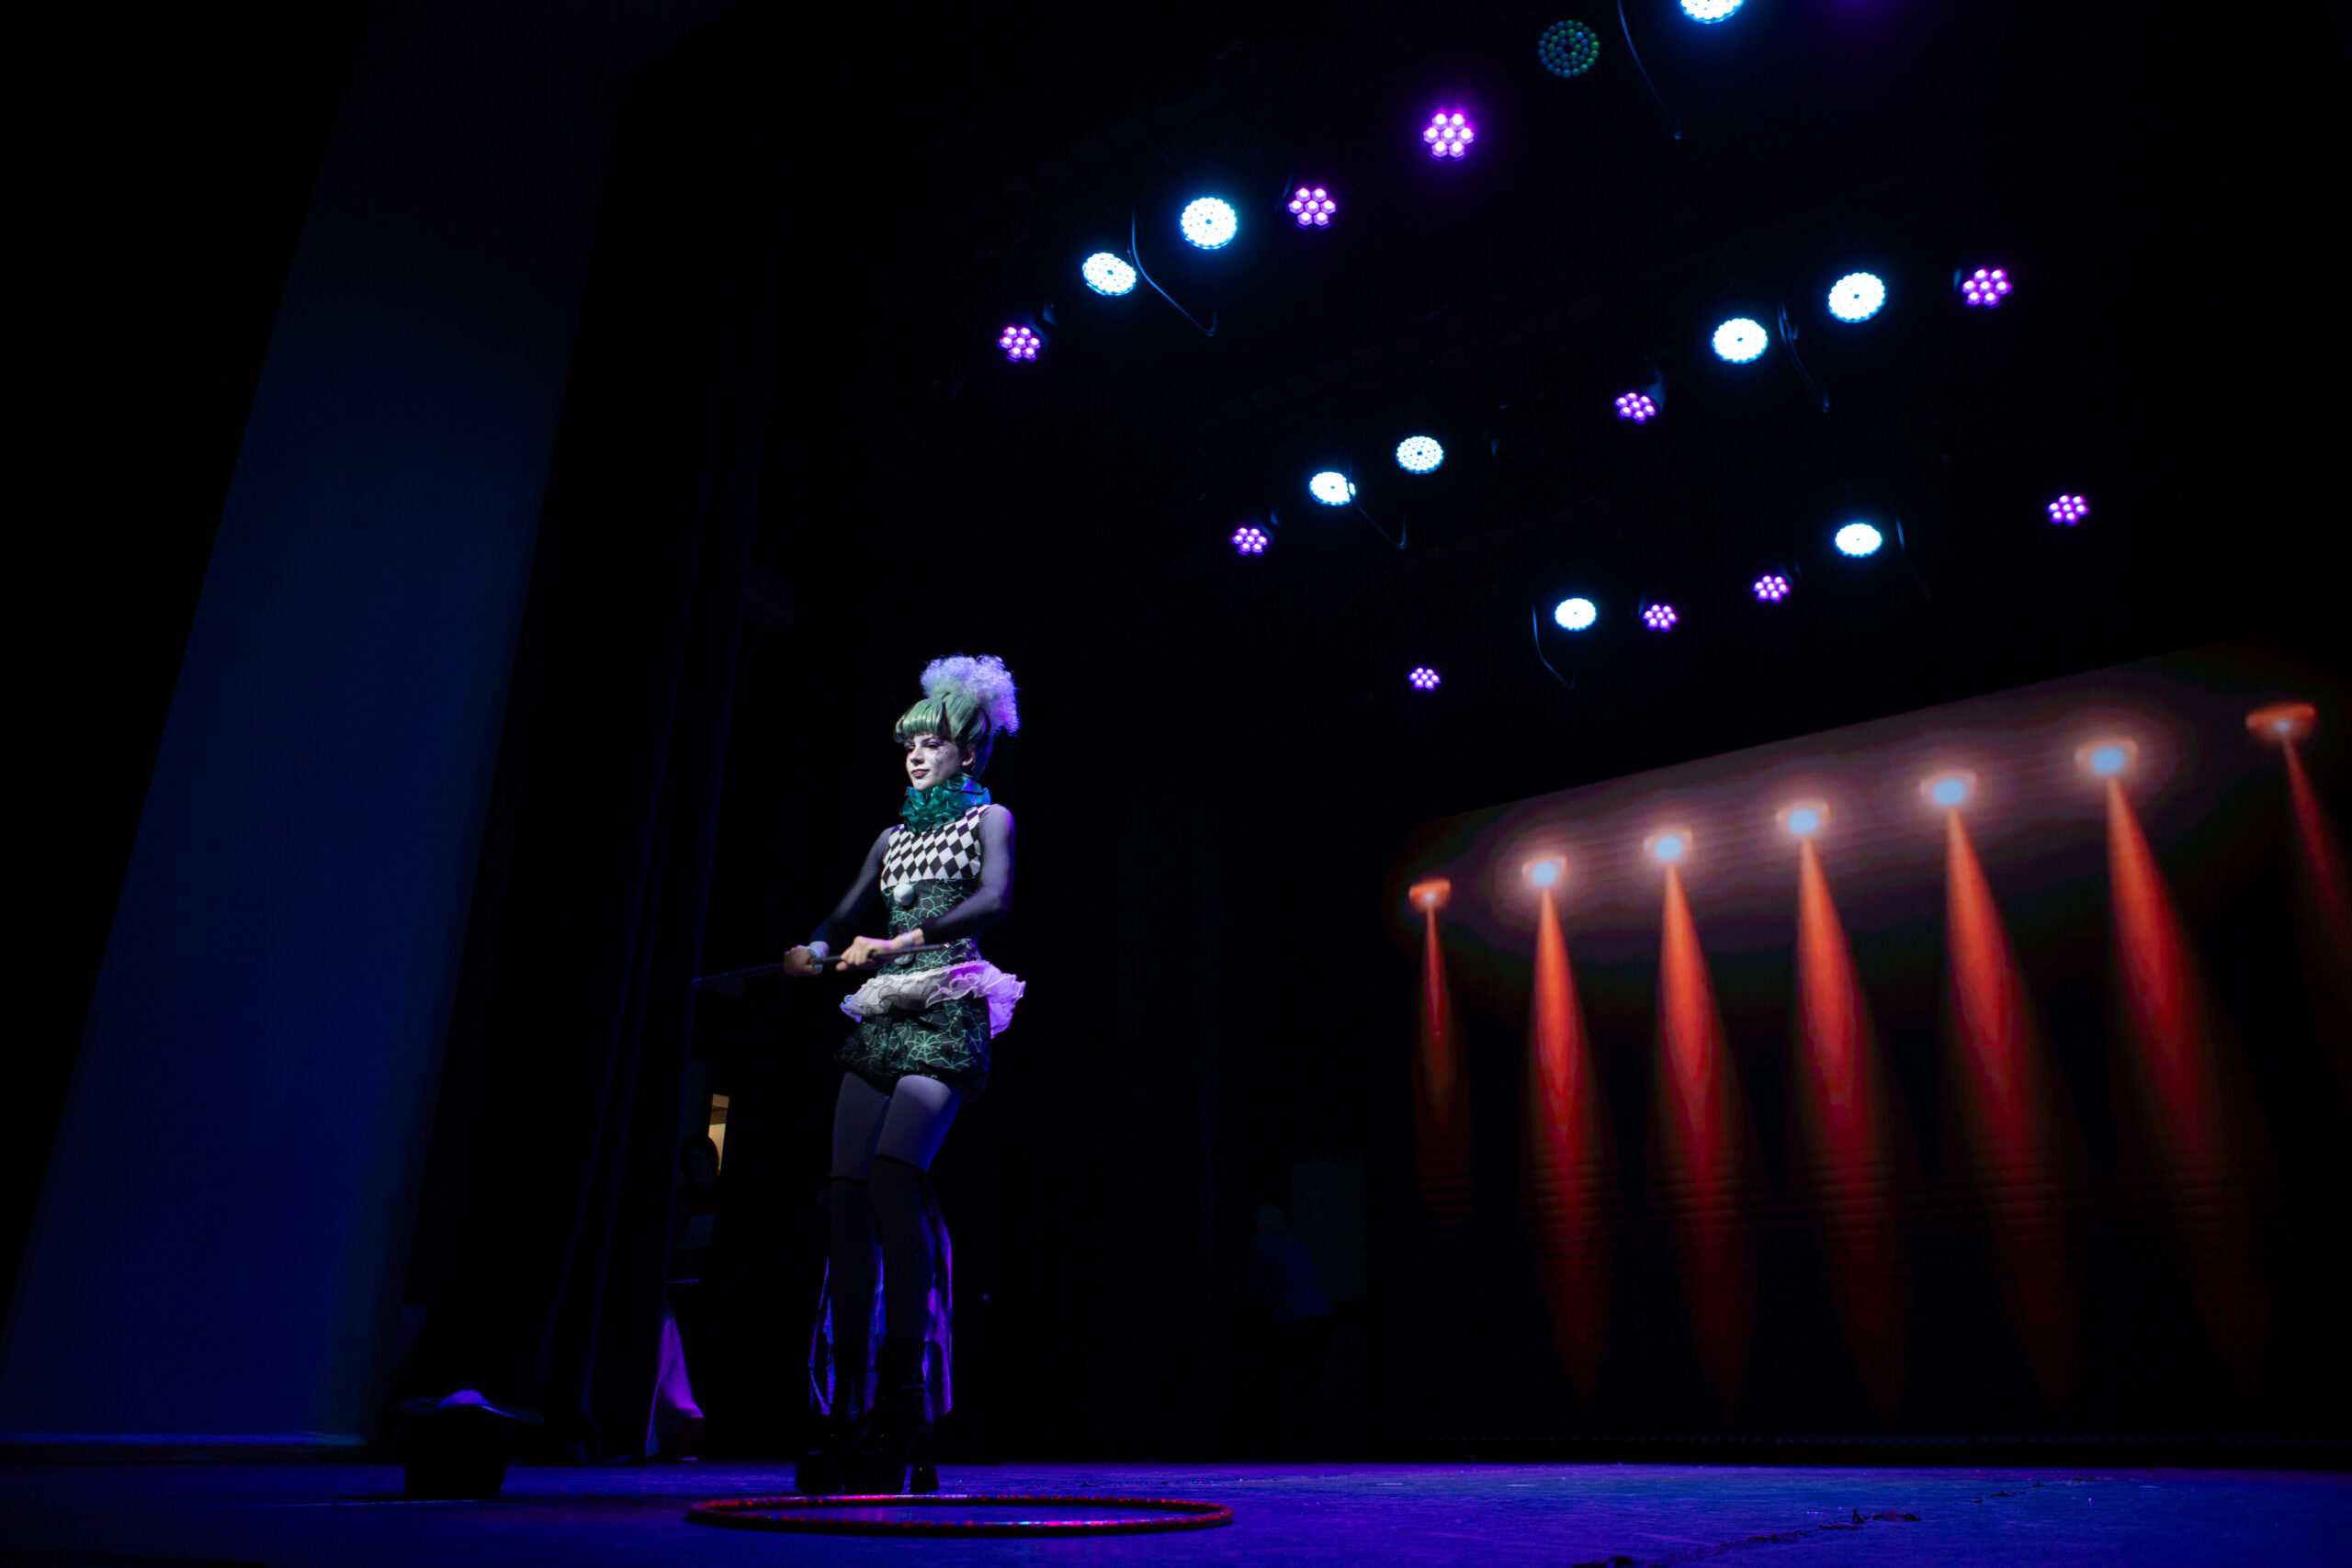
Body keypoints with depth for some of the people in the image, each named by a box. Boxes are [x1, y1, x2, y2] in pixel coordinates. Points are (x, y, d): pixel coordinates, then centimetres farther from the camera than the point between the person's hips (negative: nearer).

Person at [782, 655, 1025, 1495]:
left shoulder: (989, 818, 10)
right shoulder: (896, 834, 26)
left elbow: (994, 900, -8)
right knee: (846, 1194, -7)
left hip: (946, 1015, -6)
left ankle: (906, 1413, -20)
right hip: (882, 1019, 6)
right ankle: (845, 1419, -2)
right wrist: (819, 949, -2)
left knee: (893, 1170, -26)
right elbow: (845, 915, 20)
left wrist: (902, 941, -15)